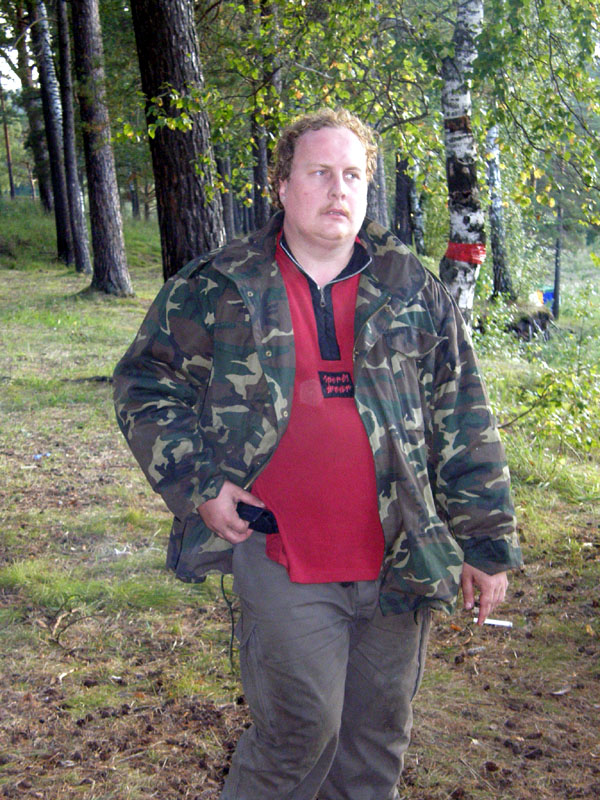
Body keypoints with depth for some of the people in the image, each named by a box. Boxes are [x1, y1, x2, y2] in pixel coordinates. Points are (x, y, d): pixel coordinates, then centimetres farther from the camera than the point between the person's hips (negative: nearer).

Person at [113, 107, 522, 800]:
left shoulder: (414, 291, 5)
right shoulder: (217, 289, 0)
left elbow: (464, 424, 6)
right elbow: (144, 385, 6)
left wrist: (487, 542, 5)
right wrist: (196, 481, -6)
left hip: (399, 562, 3)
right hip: (283, 563, -2)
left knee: (380, 736, 15)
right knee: (302, 730, 1)